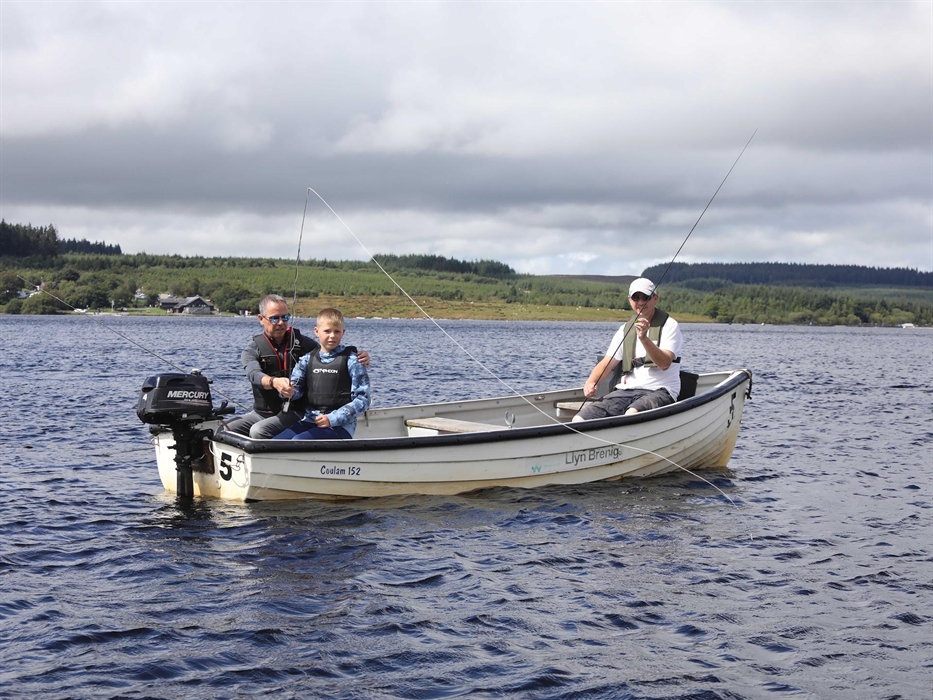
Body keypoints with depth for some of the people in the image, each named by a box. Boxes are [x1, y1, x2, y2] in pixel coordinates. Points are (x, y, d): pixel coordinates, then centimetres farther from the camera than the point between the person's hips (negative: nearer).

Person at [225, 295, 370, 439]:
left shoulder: (302, 343, 4)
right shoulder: (252, 350, 2)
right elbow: (254, 375, -19)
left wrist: (359, 359, -22)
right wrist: (274, 382, -44)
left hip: (294, 413, -3)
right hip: (261, 412, 3)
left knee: (258, 431, -29)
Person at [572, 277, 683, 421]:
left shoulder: (669, 326, 1)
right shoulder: (625, 330, 18)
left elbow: (665, 364, -14)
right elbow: (607, 363, 14)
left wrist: (644, 339, -29)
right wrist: (591, 382, -7)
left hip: (659, 391, -5)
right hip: (626, 390, 5)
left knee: (632, 414, -40)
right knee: (579, 420, -17)